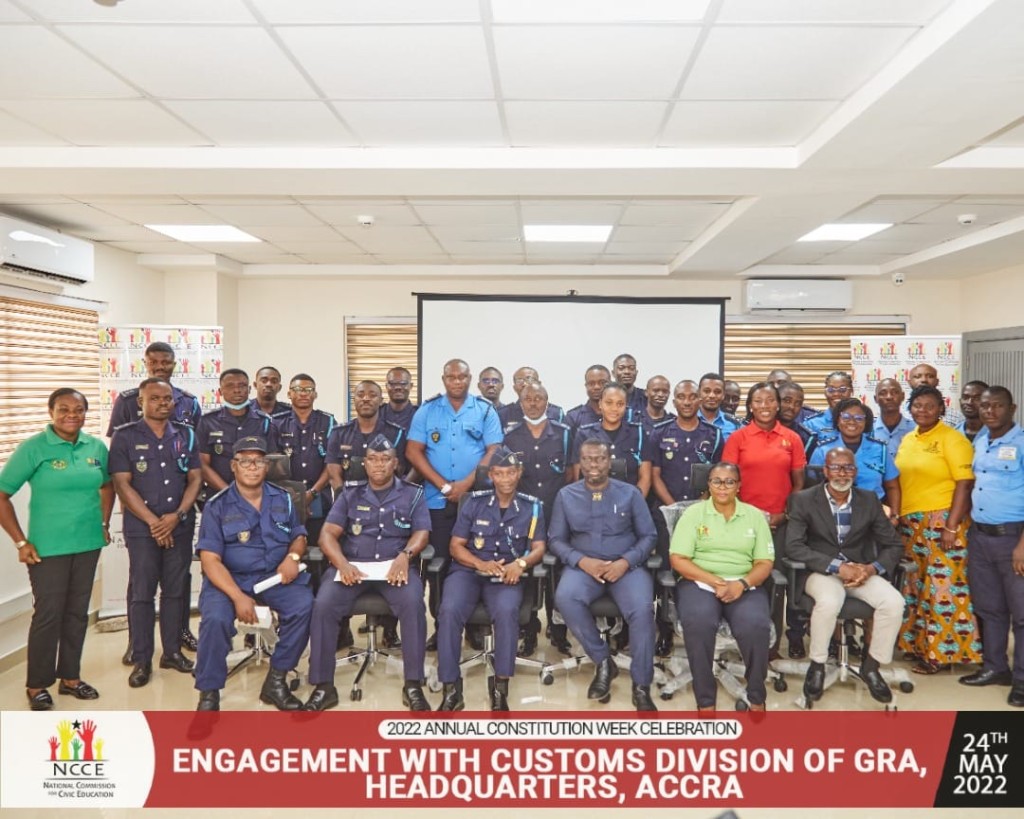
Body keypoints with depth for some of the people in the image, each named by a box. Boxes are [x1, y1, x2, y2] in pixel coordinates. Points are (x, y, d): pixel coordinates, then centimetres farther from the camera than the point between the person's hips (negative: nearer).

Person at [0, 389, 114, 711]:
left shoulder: (97, 447, 2)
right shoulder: (33, 448, -10)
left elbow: (107, 486, 19)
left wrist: (104, 523, 9)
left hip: (88, 543, 4)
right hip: (48, 547, -4)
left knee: (77, 612, 13)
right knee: (48, 614, 2)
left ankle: (70, 677, 27)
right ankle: (37, 685, 19)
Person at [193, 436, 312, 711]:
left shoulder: (283, 499, 6)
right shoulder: (217, 506, -5)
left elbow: (299, 537, 15)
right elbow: (210, 559, -11)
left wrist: (293, 556, -11)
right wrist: (238, 597, -24)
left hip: (274, 577, 2)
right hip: (229, 579, -2)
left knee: (304, 604, -25)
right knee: (215, 619, -31)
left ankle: (276, 680, -8)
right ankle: (209, 693, -8)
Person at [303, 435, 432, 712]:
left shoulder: (413, 494, 12)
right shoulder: (350, 494, 14)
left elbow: (422, 533, 3)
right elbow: (328, 534, 4)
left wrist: (405, 555, -21)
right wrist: (342, 563, -17)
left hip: (396, 566, -1)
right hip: (351, 565, 1)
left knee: (413, 604, -31)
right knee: (323, 605, -26)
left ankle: (413, 685, -20)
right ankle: (323, 686, -14)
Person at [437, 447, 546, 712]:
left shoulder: (532, 506, 7)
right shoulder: (474, 502, 7)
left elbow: (539, 549, 4)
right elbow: (456, 546, 5)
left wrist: (521, 563, -18)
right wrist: (481, 564, -14)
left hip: (507, 575, 0)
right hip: (468, 570, 1)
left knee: (506, 611, -34)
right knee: (449, 610, -30)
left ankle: (500, 687, -20)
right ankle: (451, 689, -20)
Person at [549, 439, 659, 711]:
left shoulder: (630, 493, 5)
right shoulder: (566, 495, 7)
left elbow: (648, 536, 4)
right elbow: (555, 539, 5)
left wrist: (625, 562, -14)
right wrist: (582, 561, -13)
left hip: (627, 566, 0)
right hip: (583, 565, 1)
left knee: (642, 609, -29)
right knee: (565, 598, -32)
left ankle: (641, 686, -10)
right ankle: (603, 661, -10)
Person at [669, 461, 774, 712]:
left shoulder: (754, 515, 11)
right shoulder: (693, 513, 5)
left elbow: (765, 562, 6)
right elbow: (678, 559, -3)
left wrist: (741, 584, -14)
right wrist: (715, 582, -15)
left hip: (744, 585, 1)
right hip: (699, 582, -1)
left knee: (755, 625, -30)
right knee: (698, 623, -33)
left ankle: (757, 698, -5)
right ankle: (705, 701, -16)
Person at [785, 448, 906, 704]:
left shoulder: (869, 500, 6)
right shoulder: (804, 500, -5)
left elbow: (894, 545, 7)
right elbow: (793, 546, -15)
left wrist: (872, 568, -14)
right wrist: (838, 566, -23)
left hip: (861, 571, 4)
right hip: (822, 572, -3)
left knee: (894, 602, -24)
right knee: (829, 602, -35)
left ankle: (871, 666, 0)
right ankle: (817, 666, -9)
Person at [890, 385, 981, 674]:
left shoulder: (952, 438, -9)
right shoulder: (907, 439, 12)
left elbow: (964, 484, -14)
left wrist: (951, 527, -18)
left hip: (942, 521, -7)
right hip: (910, 523, 7)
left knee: (942, 587, -2)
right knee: (917, 586, 13)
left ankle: (942, 652, 9)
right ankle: (919, 644, 24)